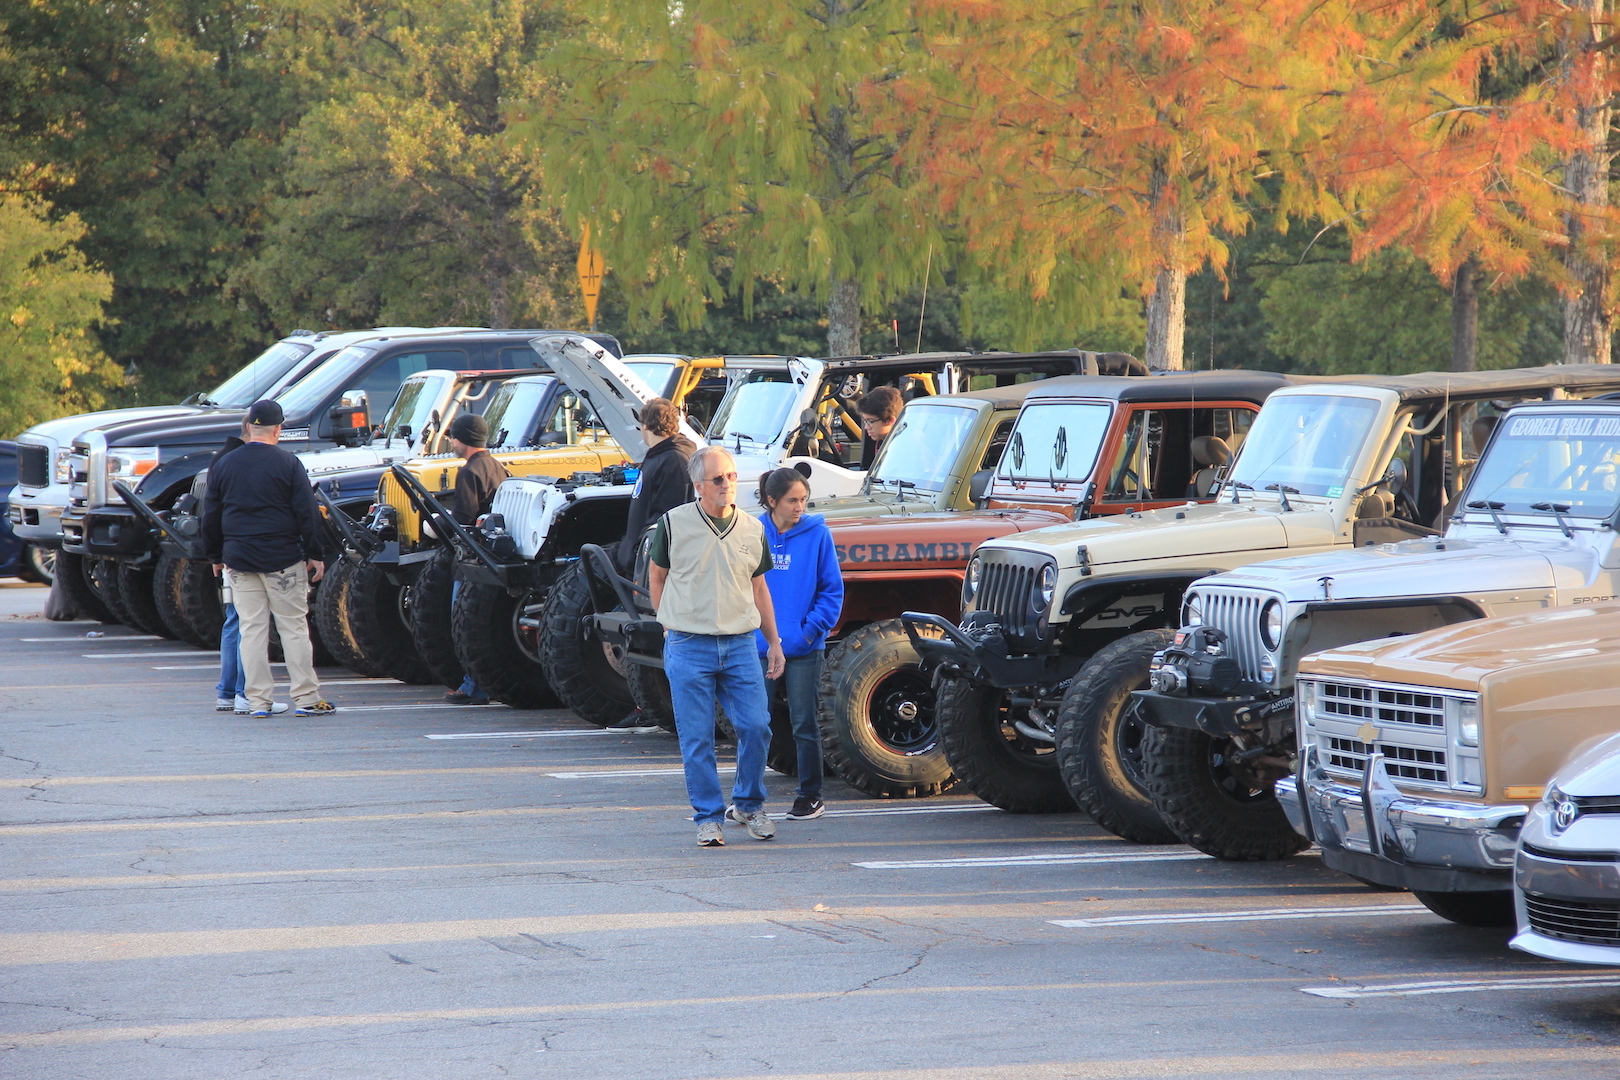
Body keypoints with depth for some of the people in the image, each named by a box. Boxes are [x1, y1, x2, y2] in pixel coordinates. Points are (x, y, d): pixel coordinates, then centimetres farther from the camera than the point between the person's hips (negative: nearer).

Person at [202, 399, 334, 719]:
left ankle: (258, 701, 3)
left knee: (251, 630, 5)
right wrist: (315, 554, -1)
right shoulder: (287, 464, -6)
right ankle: (306, 698, 1)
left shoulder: (223, 466, 6)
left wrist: (216, 556, 21)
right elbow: (307, 512, -7)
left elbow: (210, 516, 11)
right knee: (294, 627, 1)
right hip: (283, 560, -3)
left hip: (239, 560, 3)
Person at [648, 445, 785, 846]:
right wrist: (671, 624, 7)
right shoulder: (674, 524, -2)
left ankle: (748, 803, 17)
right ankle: (708, 817, 10)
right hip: (688, 647, -2)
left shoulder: (752, 530, 8)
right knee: (697, 738, -1)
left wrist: (774, 643, 15)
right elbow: (656, 576, 11)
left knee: (756, 727, -4)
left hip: (740, 646, 2)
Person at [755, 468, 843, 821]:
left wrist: (811, 630, -10)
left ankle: (810, 797, 15)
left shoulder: (816, 533, -3)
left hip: (803, 648, -1)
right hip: (759, 646, 1)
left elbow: (832, 590, -1)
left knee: (805, 724, 6)